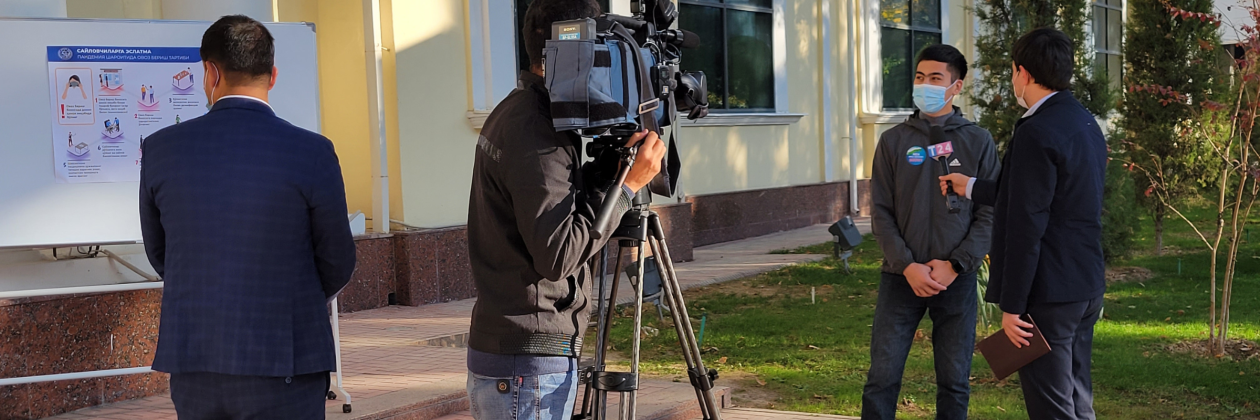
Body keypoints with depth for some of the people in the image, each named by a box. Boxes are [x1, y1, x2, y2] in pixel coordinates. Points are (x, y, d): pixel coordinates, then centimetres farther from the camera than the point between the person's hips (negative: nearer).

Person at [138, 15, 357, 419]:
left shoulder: (160, 148, -2)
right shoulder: (311, 152, -11)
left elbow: (159, 254, 10)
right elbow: (337, 264, -1)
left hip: (193, 366, 3)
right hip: (284, 365, -3)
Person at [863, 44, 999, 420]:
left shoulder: (978, 141, 3)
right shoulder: (894, 141, 5)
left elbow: (990, 213, 0)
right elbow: (881, 213, 2)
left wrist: (955, 265, -11)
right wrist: (906, 266, -10)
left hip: (957, 279, 0)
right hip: (902, 277, 0)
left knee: (955, 383, 6)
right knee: (882, 378, -2)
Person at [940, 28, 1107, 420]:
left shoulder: (1036, 134, -18)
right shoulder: (1085, 123, 11)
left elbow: (1026, 227, -21)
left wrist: (1012, 306, -17)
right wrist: (972, 188, 31)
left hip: (1048, 294, -10)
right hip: (1086, 286, 10)